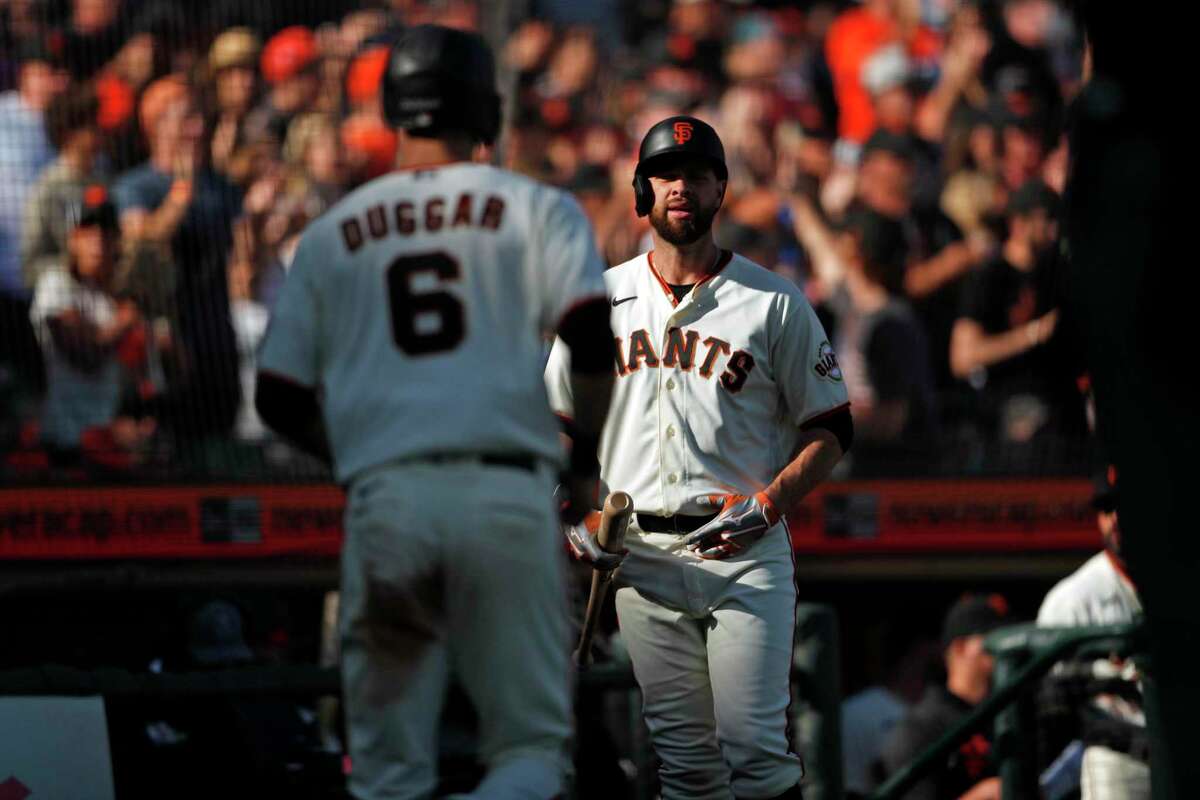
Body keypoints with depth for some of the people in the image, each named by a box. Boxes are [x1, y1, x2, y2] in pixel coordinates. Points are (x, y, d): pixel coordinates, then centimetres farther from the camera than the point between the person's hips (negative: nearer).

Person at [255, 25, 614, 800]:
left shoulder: (331, 234, 17)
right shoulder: (535, 208, 10)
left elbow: (279, 398, 14)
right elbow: (593, 336, -6)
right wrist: (586, 463, 7)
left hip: (383, 501, 2)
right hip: (507, 492, -2)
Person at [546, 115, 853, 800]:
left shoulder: (775, 302, 3)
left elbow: (831, 429, 4)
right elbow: (560, 421, 18)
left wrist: (767, 505, -11)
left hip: (747, 554, -3)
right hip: (641, 556, 3)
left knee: (754, 744, -11)